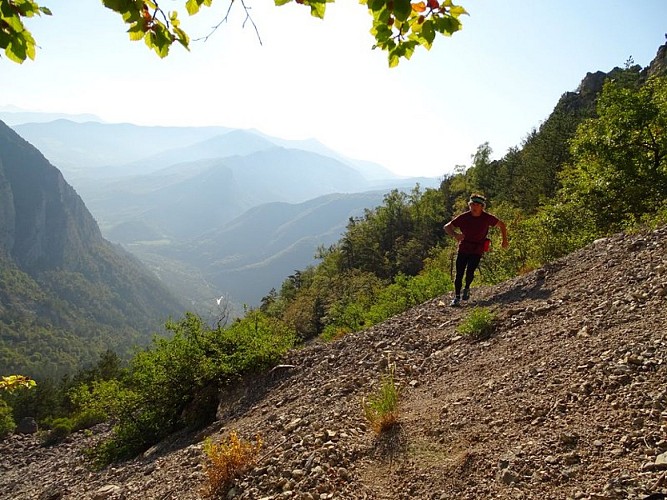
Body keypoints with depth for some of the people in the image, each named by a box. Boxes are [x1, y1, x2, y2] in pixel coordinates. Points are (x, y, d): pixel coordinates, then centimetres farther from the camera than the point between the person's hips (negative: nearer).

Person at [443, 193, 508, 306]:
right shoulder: (464, 217, -9)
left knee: (470, 272, -15)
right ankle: (457, 297, 5)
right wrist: (455, 235, -27)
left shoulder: (487, 218, -8)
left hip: (477, 250, -1)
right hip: (463, 248, 1)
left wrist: (505, 240, 8)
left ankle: (467, 288, 15)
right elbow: (447, 227, -7)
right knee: (459, 273, -5)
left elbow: (502, 225, 8)